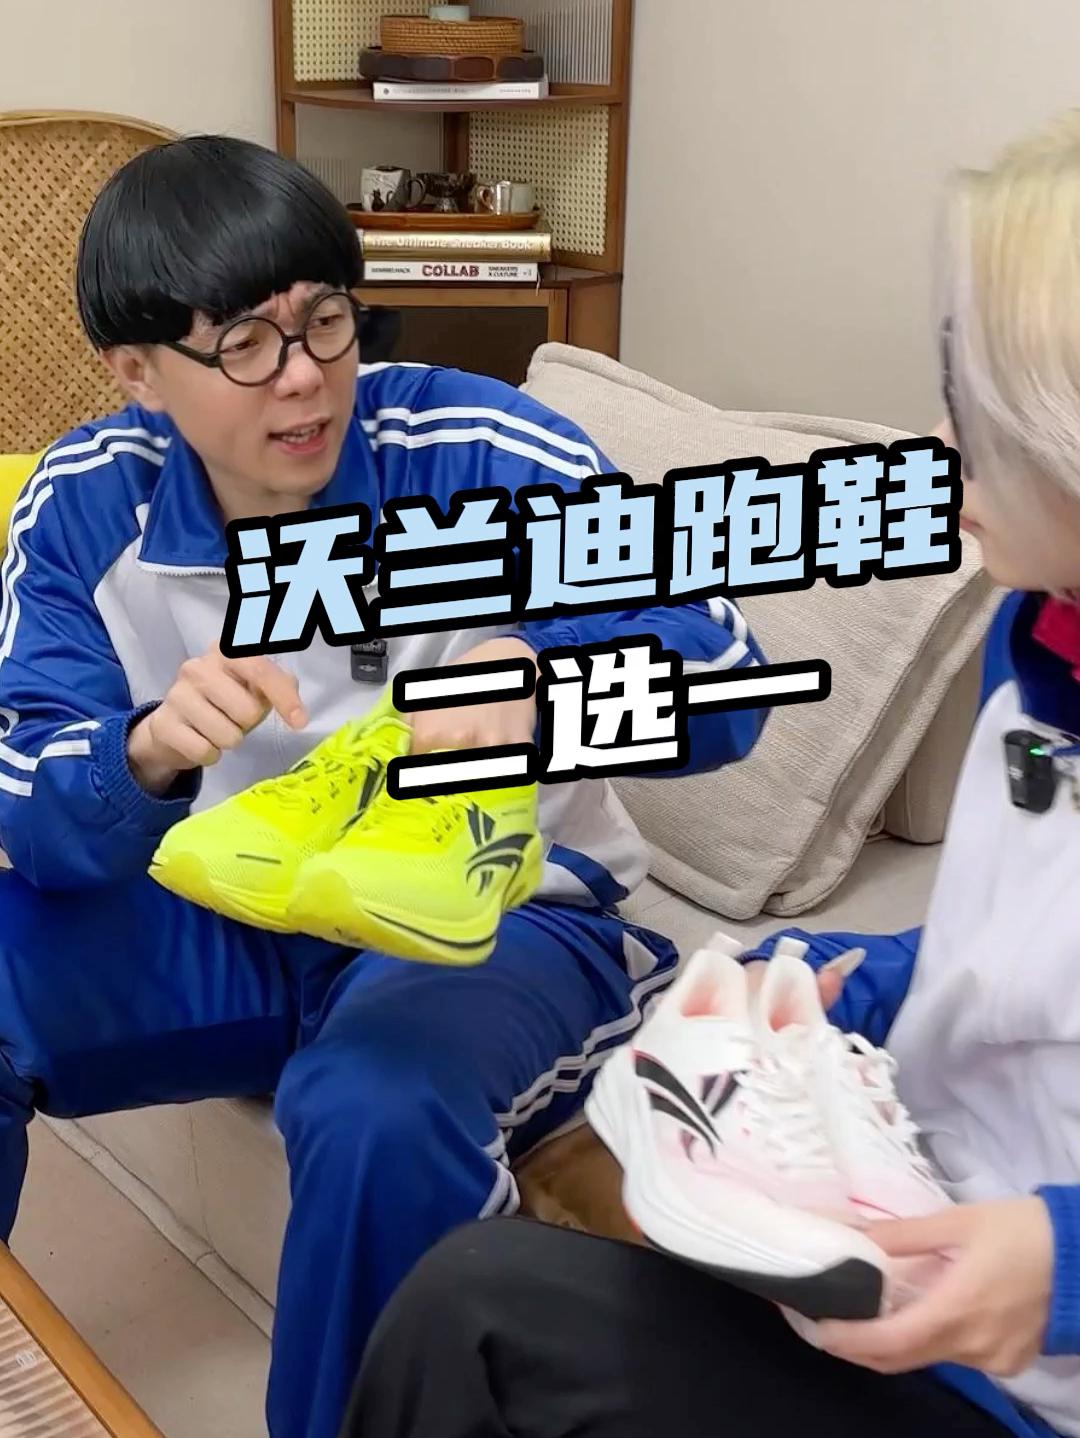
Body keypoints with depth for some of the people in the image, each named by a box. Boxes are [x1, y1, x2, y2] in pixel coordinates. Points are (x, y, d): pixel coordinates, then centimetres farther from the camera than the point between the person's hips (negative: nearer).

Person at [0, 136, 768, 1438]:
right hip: (228, 918, 4)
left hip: (493, 910, -3)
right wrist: (152, 752, -35)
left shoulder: (483, 451, -17)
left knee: (376, 1110, -35)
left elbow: (725, 680, -20)